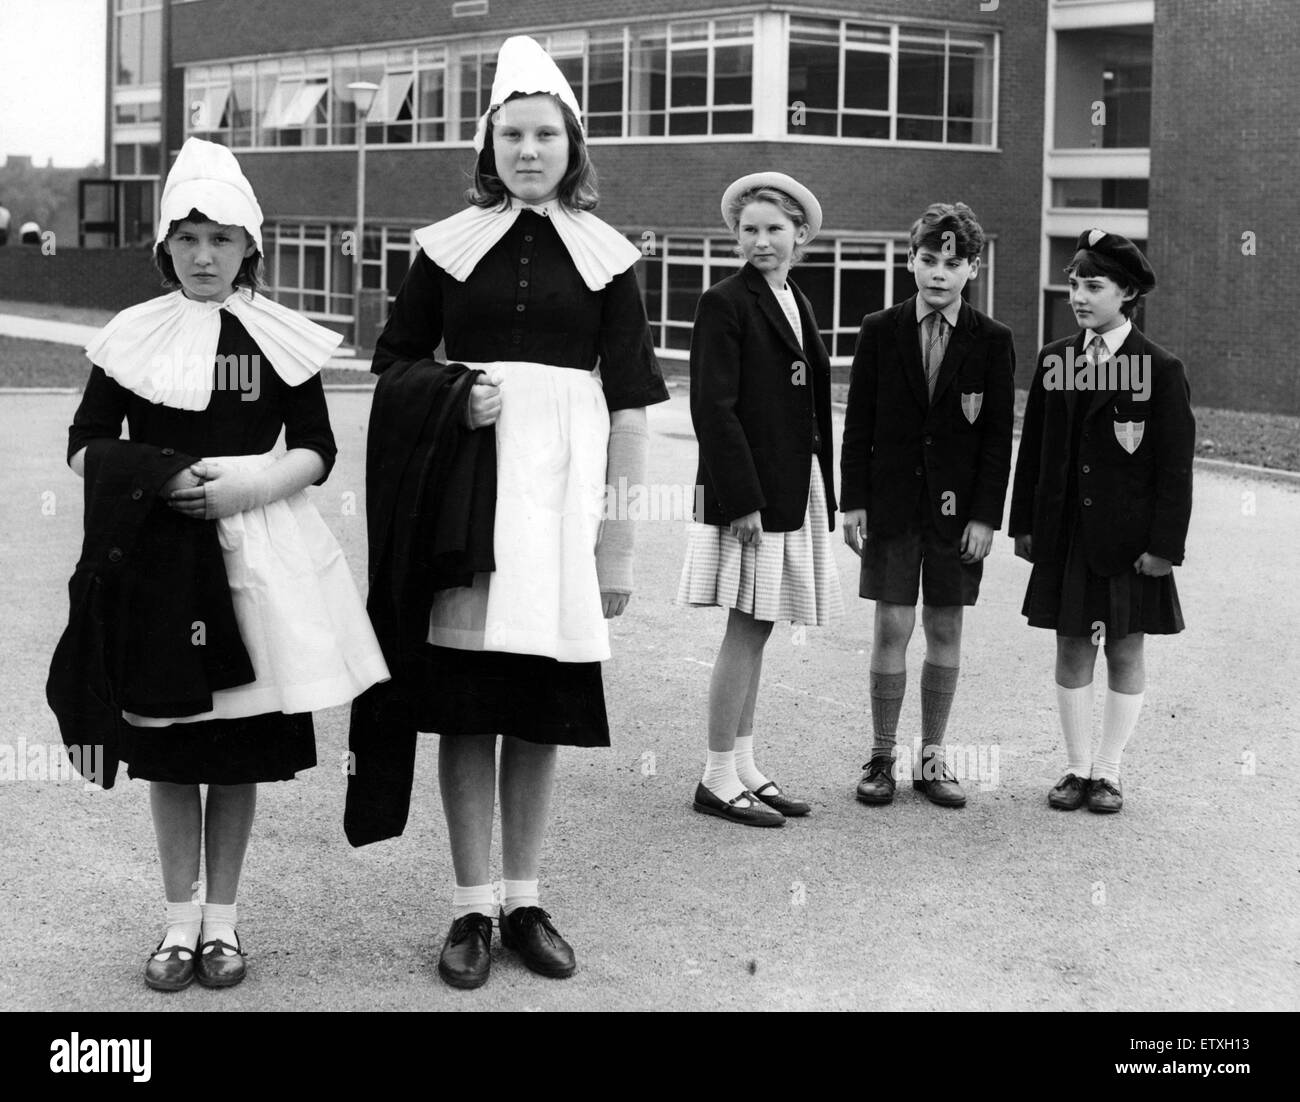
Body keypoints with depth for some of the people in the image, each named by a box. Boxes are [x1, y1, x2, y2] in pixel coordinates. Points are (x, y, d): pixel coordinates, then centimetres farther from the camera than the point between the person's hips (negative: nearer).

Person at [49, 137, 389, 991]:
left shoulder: (282, 340, 2)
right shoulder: (133, 337, 2)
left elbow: (318, 453, 2)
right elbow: (85, 449, 3)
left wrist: (253, 482, -16)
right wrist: (164, 477, -13)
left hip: (256, 560, 0)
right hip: (158, 558, 0)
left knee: (241, 747, 6)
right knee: (167, 747, 6)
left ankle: (223, 917, 20)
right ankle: (180, 918, 19)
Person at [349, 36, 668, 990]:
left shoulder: (608, 257, 5)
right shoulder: (448, 246, 6)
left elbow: (630, 407, 3)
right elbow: (393, 364, 13)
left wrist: (619, 538, -2)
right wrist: (454, 396, -8)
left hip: (563, 484, 0)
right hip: (465, 477, 0)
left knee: (544, 699, 5)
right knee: (465, 698, -1)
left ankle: (525, 901, 18)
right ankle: (473, 906, 10)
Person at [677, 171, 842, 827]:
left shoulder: (797, 304, 15)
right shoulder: (724, 304, -9)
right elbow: (713, 407, -14)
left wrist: (820, 495, 13)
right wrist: (742, 500, -19)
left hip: (793, 491, 8)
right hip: (746, 491, -8)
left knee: (756, 631, 12)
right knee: (747, 630, -5)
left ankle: (743, 767, 20)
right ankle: (718, 779, 2)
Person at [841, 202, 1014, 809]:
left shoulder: (992, 340, 1)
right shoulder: (879, 331, 1)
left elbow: (998, 435, 0)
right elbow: (857, 423, 3)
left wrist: (986, 514, -5)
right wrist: (853, 501, -3)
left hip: (958, 507, 1)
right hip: (892, 502, -1)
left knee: (946, 629, 7)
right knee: (893, 627, -2)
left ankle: (932, 758, 17)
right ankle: (881, 758, 10)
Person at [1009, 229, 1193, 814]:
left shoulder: (1161, 369, -7)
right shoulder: (1054, 360, 5)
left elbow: (1176, 465, -7)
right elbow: (1033, 448, 9)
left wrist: (1165, 544, -11)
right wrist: (1024, 523, 6)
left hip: (1129, 539, -3)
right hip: (1065, 534, 4)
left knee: (1124, 652, 6)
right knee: (1071, 649, 8)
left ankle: (1107, 771, 16)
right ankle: (1077, 767, 18)